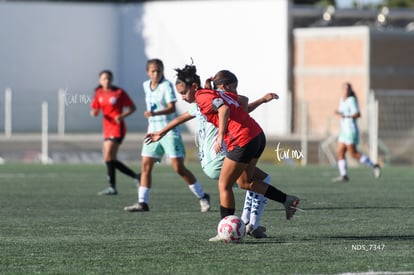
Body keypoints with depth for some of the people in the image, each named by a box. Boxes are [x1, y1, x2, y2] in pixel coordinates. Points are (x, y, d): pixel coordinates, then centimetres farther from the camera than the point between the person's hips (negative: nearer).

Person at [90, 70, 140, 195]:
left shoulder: (119, 92, -6)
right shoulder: (99, 94, 10)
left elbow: (132, 107, -2)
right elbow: (94, 111, 15)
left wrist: (122, 116, -18)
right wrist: (94, 113, -9)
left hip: (117, 128, -7)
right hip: (107, 129, 7)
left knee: (108, 158, -15)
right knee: (111, 160, 6)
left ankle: (112, 187, -11)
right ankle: (136, 176, 18)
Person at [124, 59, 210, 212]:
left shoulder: (167, 86, -11)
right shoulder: (146, 86, 10)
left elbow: (172, 107, -22)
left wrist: (155, 113, -36)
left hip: (170, 131, -7)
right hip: (153, 131, 7)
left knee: (178, 168, -7)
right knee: (145, 166, -1)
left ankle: (202, 197, 5)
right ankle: (142, 202, 2)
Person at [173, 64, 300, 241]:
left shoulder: (202, 97, -11)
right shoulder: (214, 93, 16)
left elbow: (224, 109, -28)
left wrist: (220, 136, -30)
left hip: (242, 142, -10)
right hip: (257, 135, 10)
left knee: (224, 186, 2)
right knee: (244, 182, 25)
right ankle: (287, 200, 24)